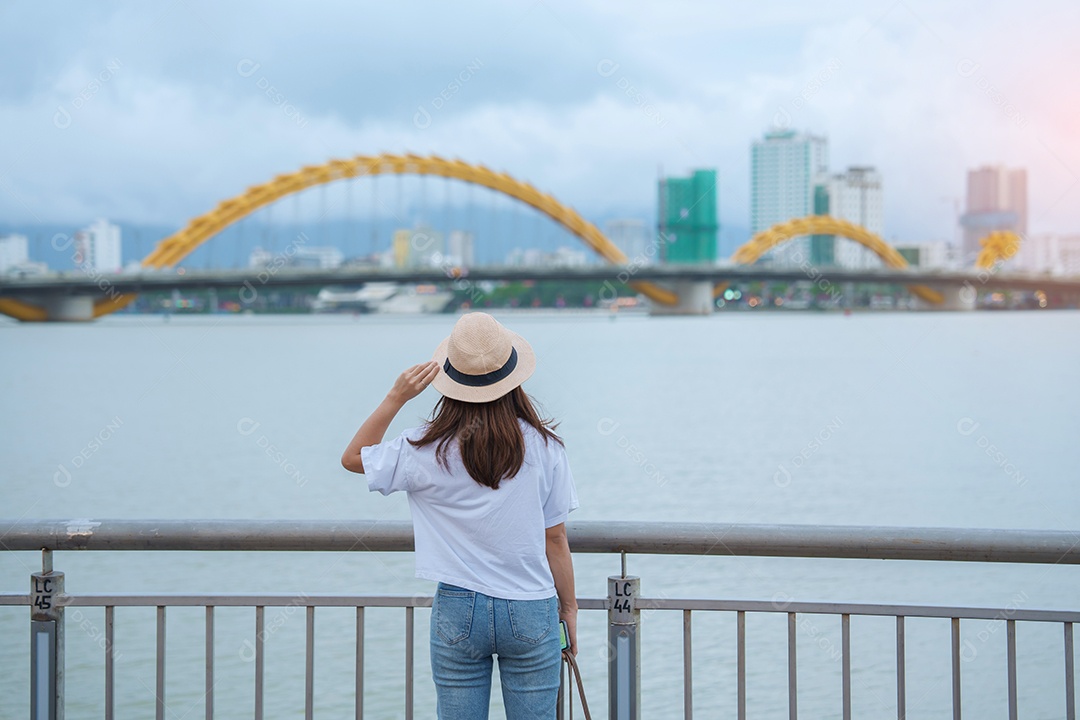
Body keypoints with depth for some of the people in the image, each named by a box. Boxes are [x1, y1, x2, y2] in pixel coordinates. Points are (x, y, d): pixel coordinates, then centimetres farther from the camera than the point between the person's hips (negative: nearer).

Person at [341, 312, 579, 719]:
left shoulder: (426, 450, -8)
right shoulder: (542, 446, -6)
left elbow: (353, 458, 10)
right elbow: (555, 539, 0)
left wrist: (396, 398, 1)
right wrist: (569, 607, 12)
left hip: (457, 613, 0)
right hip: (531, 612, 0)